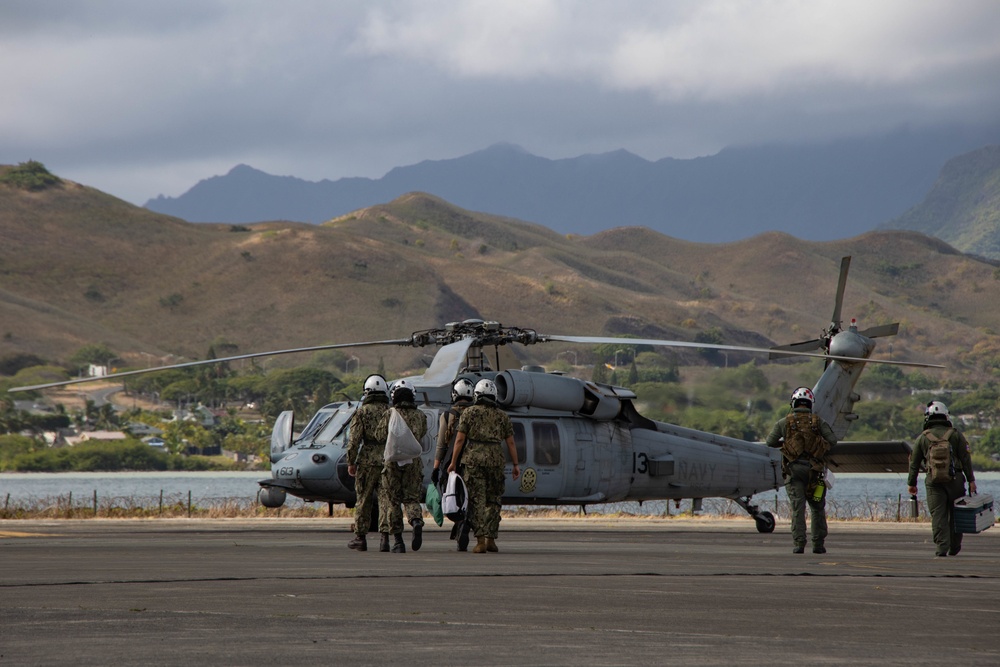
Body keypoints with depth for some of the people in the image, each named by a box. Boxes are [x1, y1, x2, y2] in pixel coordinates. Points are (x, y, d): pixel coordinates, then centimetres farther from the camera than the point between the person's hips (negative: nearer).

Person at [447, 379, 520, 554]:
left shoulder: (469, 412, 4)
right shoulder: (502, 416, 11)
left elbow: (460, 439, 0)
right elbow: (510, 442, 9)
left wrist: (453, 462, 4)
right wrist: (515, 465, 13)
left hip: (474, 458, -2)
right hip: (495, 459, 2)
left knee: (477, 500, -2)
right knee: (493, 501, 11)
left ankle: (480, 541, -9)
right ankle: (491, 539, 9)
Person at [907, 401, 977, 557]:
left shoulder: (922, 438, 8)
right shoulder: (956, 435, 7)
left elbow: (914, 463, 10)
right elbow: (966, 459, 2)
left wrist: (911, 483, 18)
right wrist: (971, 480, 3)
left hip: (933, 481, 0)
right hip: (955, 479, 0)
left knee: (938, 515, -2)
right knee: (955, 514, 11)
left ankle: (941, 548, -11)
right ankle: (954, 547, 16)